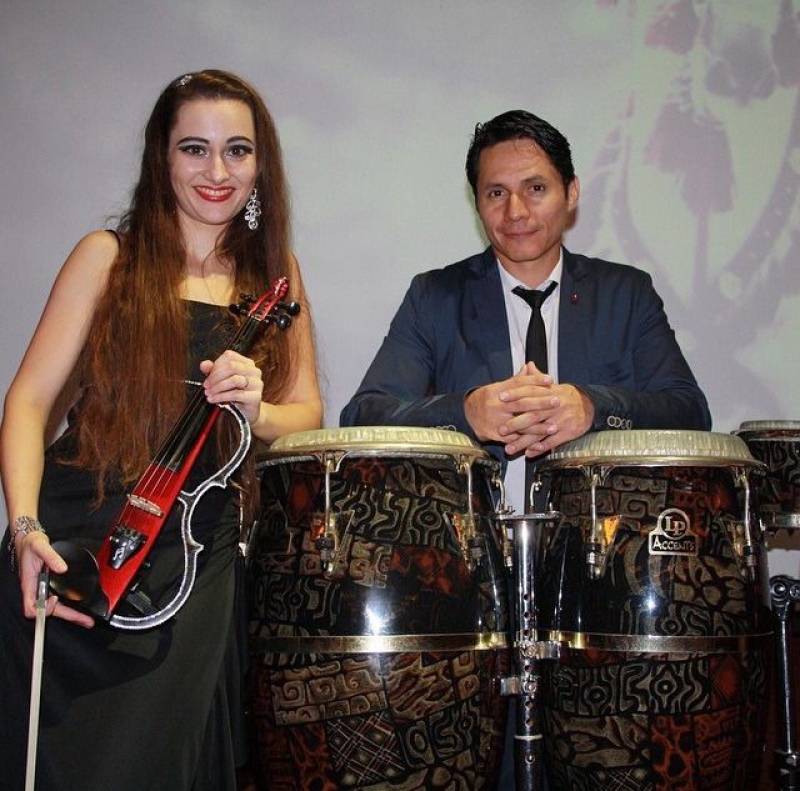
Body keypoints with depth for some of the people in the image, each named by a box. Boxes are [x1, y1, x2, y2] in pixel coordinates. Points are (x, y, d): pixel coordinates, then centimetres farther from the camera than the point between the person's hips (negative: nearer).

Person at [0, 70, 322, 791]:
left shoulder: (274, 272, 10)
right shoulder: (110, 256, 1)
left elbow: (307, 414, 9)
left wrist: (254, 408, -14)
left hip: (200, 563, 2)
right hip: (77, 547, -1)